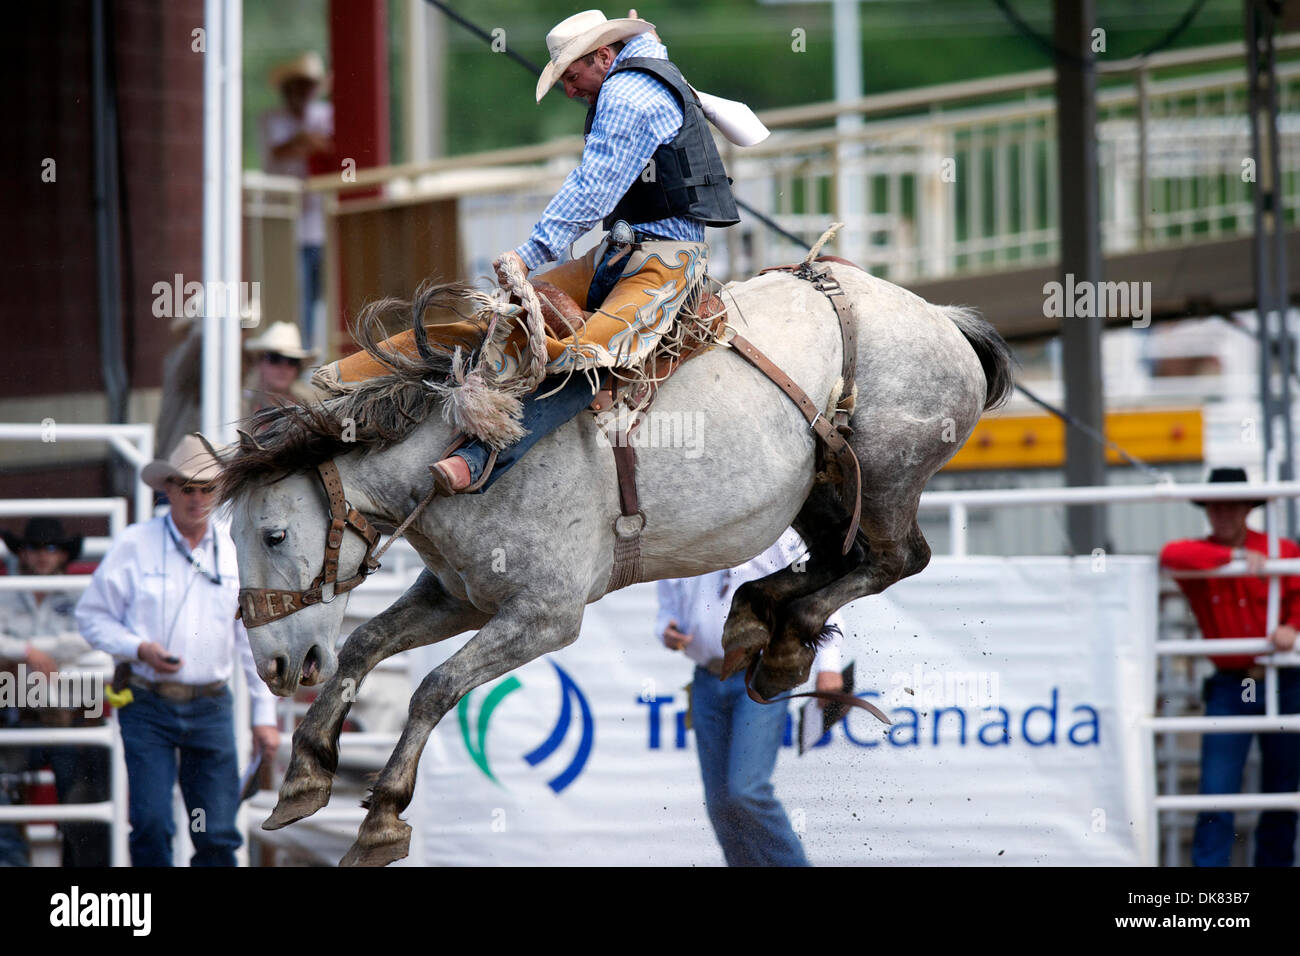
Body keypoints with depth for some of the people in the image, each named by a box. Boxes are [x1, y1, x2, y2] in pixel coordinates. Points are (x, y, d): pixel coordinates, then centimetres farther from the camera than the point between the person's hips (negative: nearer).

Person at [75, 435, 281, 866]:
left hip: (210, 708, 2)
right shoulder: (134, 545, -1)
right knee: (151, 825, -11)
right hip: (147, 706, -2)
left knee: (218, 833, -1)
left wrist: (264, 714, 9)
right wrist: (139, 649, -14)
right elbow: (92, 615, 4)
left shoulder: (236, 551, 6)